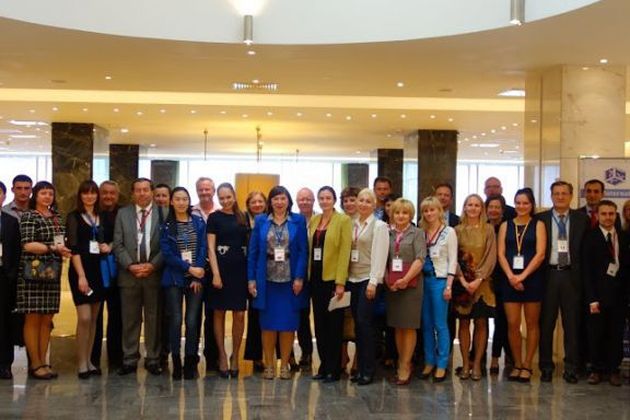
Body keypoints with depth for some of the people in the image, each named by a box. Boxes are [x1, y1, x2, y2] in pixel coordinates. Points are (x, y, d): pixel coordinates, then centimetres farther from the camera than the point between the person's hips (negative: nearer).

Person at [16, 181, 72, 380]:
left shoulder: (57, 217, 15)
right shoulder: (29, 216, -3)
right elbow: (27, 245, -11)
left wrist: (64, 249, 5)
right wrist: (53, 248, -17)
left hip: (52, 274, 6)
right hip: (33, 273, -6)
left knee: (47, 319, 8)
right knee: (33, 318, 0)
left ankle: (43, 361, 14)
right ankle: (35, 364, 5)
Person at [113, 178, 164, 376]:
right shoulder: (123, 213, 8)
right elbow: (118, 245, 3)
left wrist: (153, 265, -12)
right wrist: (130, 265, -9)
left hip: (154, 273, -1)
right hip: (129, 273, 1)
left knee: (154, 318, 5)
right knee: (130, 319, 6)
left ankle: (153, 359, 14)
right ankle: (129, 359, 13)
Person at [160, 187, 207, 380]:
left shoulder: (199, 223, 7)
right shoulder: (166, 226, 3)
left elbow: (203, 249, 2)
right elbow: (167, 253, -4)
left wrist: (197, 275, -7)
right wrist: (189, 268, -12)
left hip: (196, 278, 1)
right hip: (174, 278, -1)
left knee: (193, 321, -3)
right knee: (176, 320, -3)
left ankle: (191, 363, 5)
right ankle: (176, 362, 5)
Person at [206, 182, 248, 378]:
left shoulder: (242, 217, 10)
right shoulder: (214, 217, 1)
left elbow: (248, 245, 13)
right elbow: (211, 248, -4)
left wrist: (251, 272, 4)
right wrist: (216, 274, -12)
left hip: (240, 270, 3)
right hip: (222, 268, -3)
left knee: (239, 315, 2)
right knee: (219, 313, 4)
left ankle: (235, 356, 14)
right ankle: (222, 356, 14)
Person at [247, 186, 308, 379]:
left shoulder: (298, 221, 2)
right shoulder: (260, 221, 5)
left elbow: (303, 251, -1)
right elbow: (253, 251, 4)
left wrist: (299, 277, -9)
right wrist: (251, 279, -1)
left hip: (290, 280, -1)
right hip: (267, 280, 1)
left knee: (288, 323, 4)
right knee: (268, 323, 5)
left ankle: (285, 364, 15)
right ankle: (269, 365, 15)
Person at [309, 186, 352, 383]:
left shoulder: (343, 220, -6)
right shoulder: (313, 220, 11)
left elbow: (345, 252, -10)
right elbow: (309, 248, 13)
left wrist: (340, 282, -16)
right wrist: (307, 275, 3)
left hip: (332, 278, -5)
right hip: (316, 278, 5)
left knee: (334, 324, 1)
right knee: (319, 323, 9)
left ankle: (334, 369, 9)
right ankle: (324, 366, 19)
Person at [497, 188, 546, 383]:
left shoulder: (538, 225, 4)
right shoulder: (506, 225, 11)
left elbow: (540, 254, -6)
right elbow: (501, 254, 4)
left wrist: (523, 275, -13)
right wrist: (511, 276, -10)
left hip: (532, 279, -2)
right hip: (510, 280, 2)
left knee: (532, 324, 3)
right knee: (512, 324, -1)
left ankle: (527, 365, 10)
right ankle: (517, 364, 10)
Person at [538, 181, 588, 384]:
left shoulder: (582, 219, 6)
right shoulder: (541, 219, 4)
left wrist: (583, 275, -3)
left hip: (571, 276, 0)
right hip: (548, 276, 0)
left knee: (572, 325, 4)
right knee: (546, 324, 4)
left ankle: (571, 368, 13)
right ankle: (546, 367, 15)